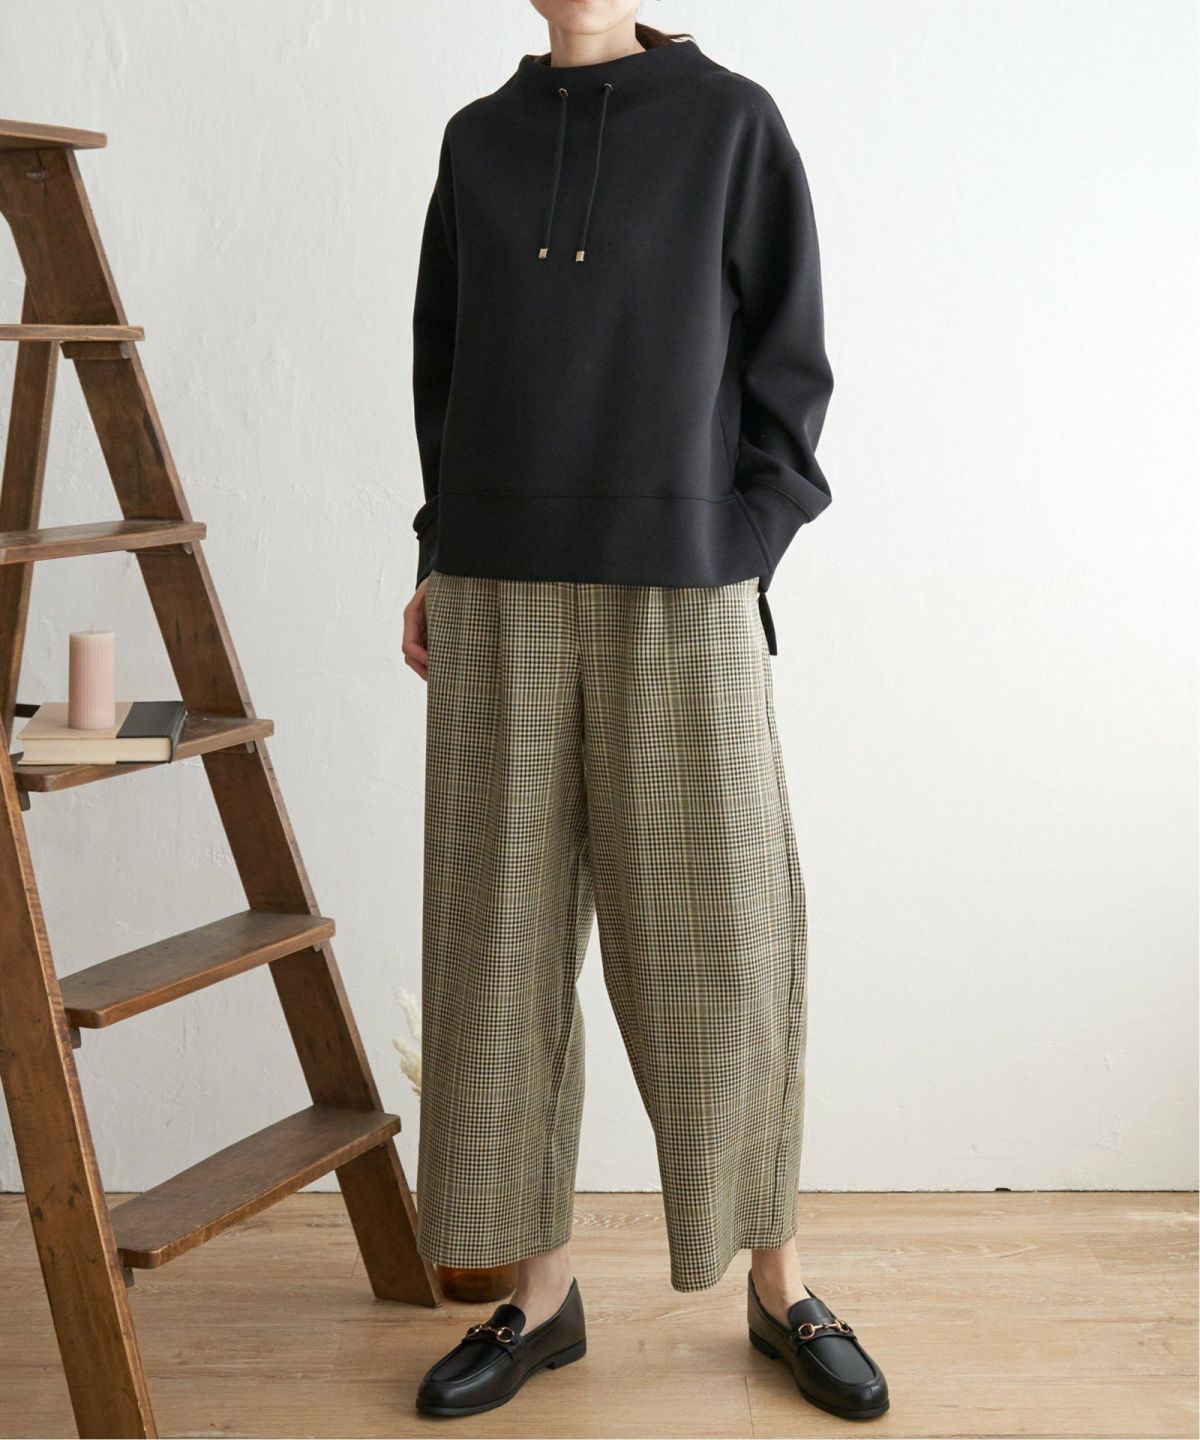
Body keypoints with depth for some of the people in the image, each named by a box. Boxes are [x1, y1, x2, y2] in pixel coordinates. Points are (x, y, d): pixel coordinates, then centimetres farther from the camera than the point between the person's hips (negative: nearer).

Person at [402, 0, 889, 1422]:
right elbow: (441, 362, 16)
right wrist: (443, 557, 6)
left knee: (718, 944, 0)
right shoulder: (478, 140, 12)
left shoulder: (733, 123, 3)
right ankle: (541, 1293, 16)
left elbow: (787, 367, 2)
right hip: (498, 605, 3)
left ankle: (779, 1290, 16)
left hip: (679, 602, -3)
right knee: (506, 942, 3)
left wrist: (734, 557, -8)